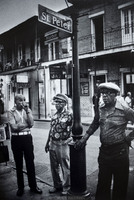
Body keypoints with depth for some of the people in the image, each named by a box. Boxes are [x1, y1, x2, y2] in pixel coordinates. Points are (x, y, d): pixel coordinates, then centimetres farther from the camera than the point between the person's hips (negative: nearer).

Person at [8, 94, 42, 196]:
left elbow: (31, 124, -7)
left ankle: (33, 186, 21)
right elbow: (14, 127, -13)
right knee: (18, 164, 10)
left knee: (30, 162, 7)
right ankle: (20, 187, 24)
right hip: (16, 139, -1)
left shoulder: (28, 110, 6)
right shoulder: (11, 112, -2)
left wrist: (27, 111, -12)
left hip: (27, 137, 2)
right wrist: (26, 124, -5)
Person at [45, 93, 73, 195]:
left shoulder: (69, 115, -10)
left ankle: (66, 187, 22)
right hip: (53, 144, 7)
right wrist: (48, 143, 17)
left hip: (63, 144, -7)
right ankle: (57, 185, 33)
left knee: (65, 167, 5)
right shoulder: (55, 115, 10)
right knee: (54, 167, 16)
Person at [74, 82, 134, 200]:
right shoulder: (101, 108, 2)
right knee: (103, 181, 17)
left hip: (119, 150, -4)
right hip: (104, 149, 5)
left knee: (120, 183, 12)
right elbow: (94, 124, 16)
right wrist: (85, 138, 13)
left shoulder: (124, 109, -15)